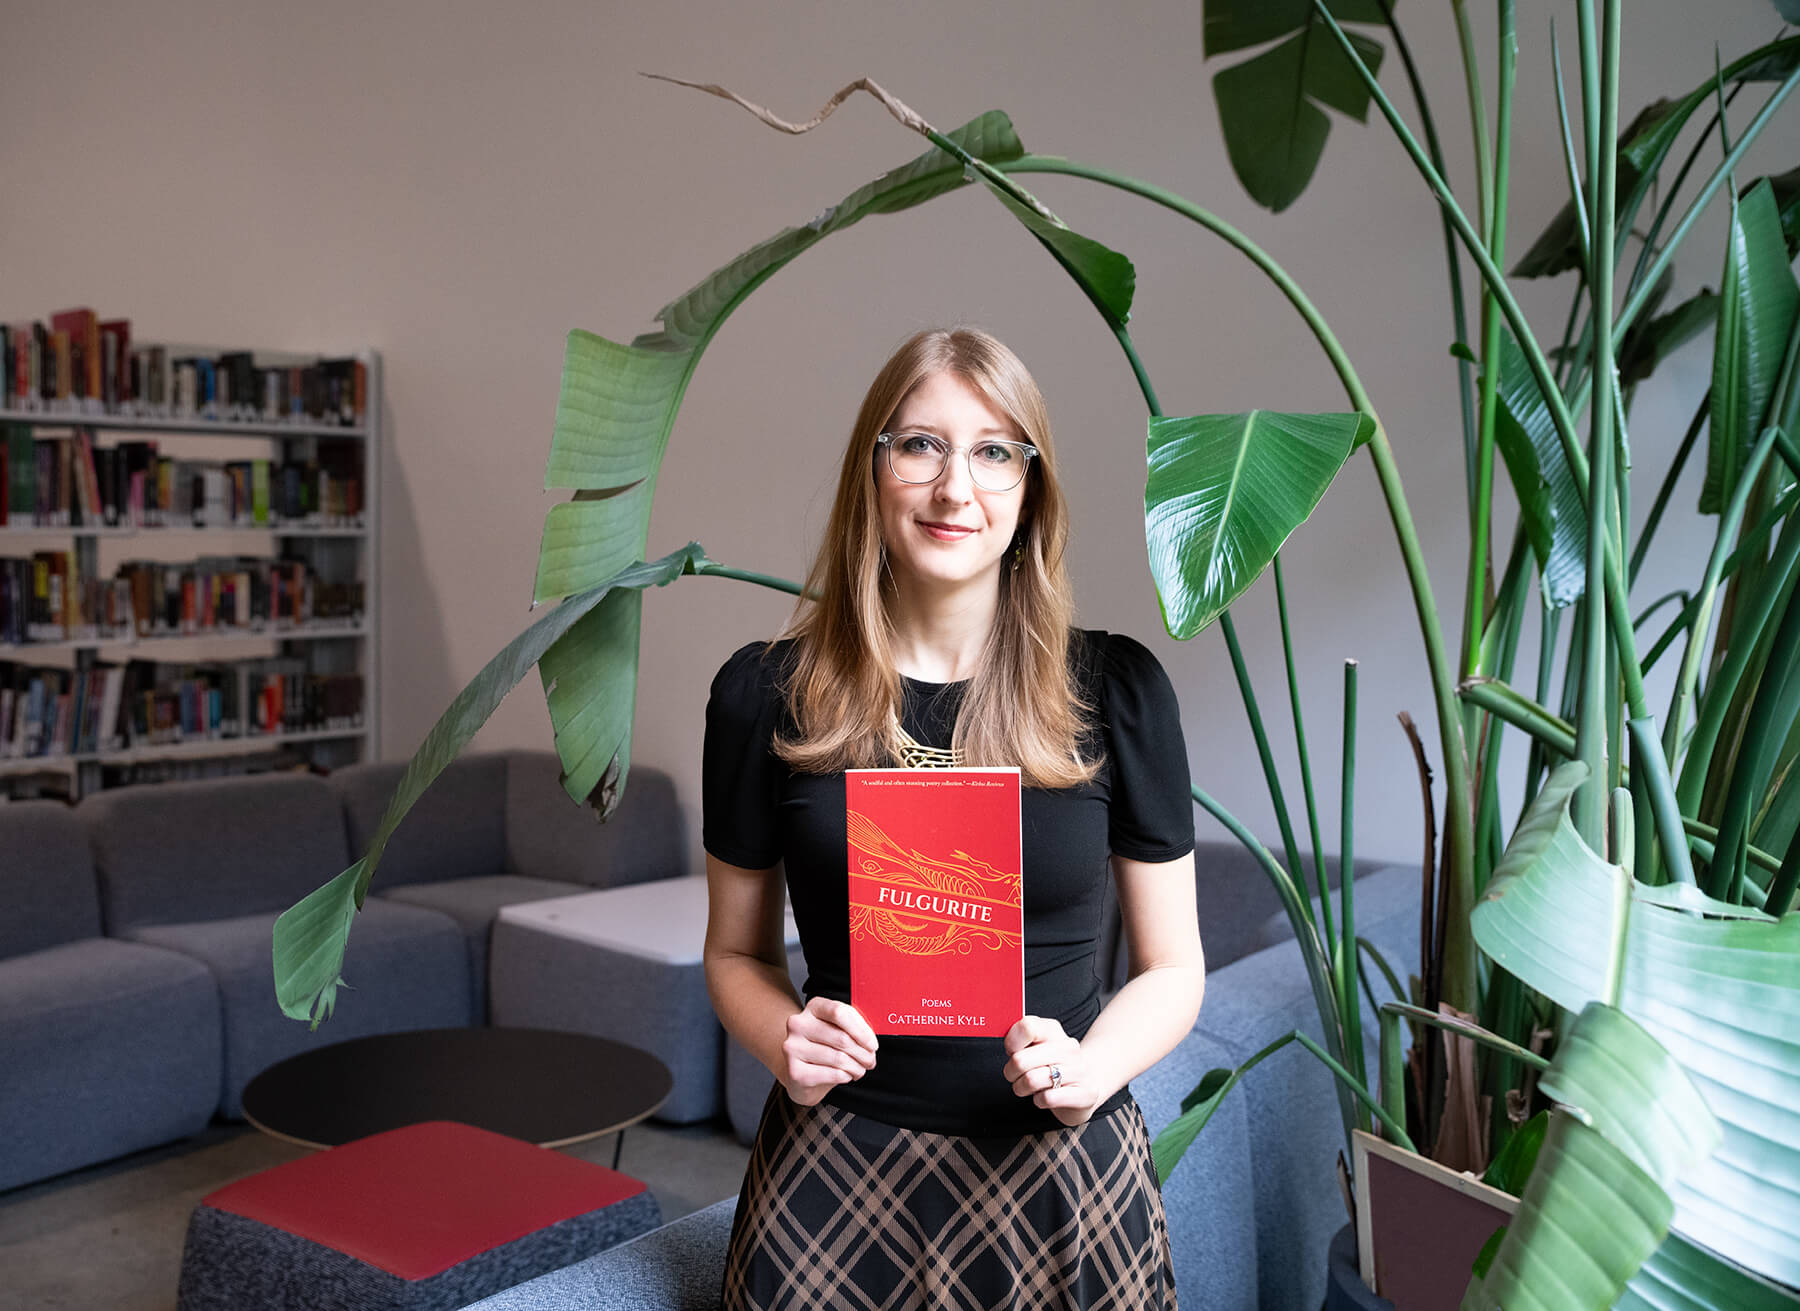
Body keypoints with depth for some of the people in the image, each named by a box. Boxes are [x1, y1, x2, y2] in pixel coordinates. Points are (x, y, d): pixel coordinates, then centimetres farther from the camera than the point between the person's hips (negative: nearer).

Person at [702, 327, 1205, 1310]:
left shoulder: (1116, 689, -4)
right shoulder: (765, 695, -4)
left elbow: (1171, 968, 3)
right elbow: (736, 950, 7)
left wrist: (1087, 1071, -15)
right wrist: (785, 1045, -13)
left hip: (1060, 1171, 1)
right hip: (834, 1175, 0)